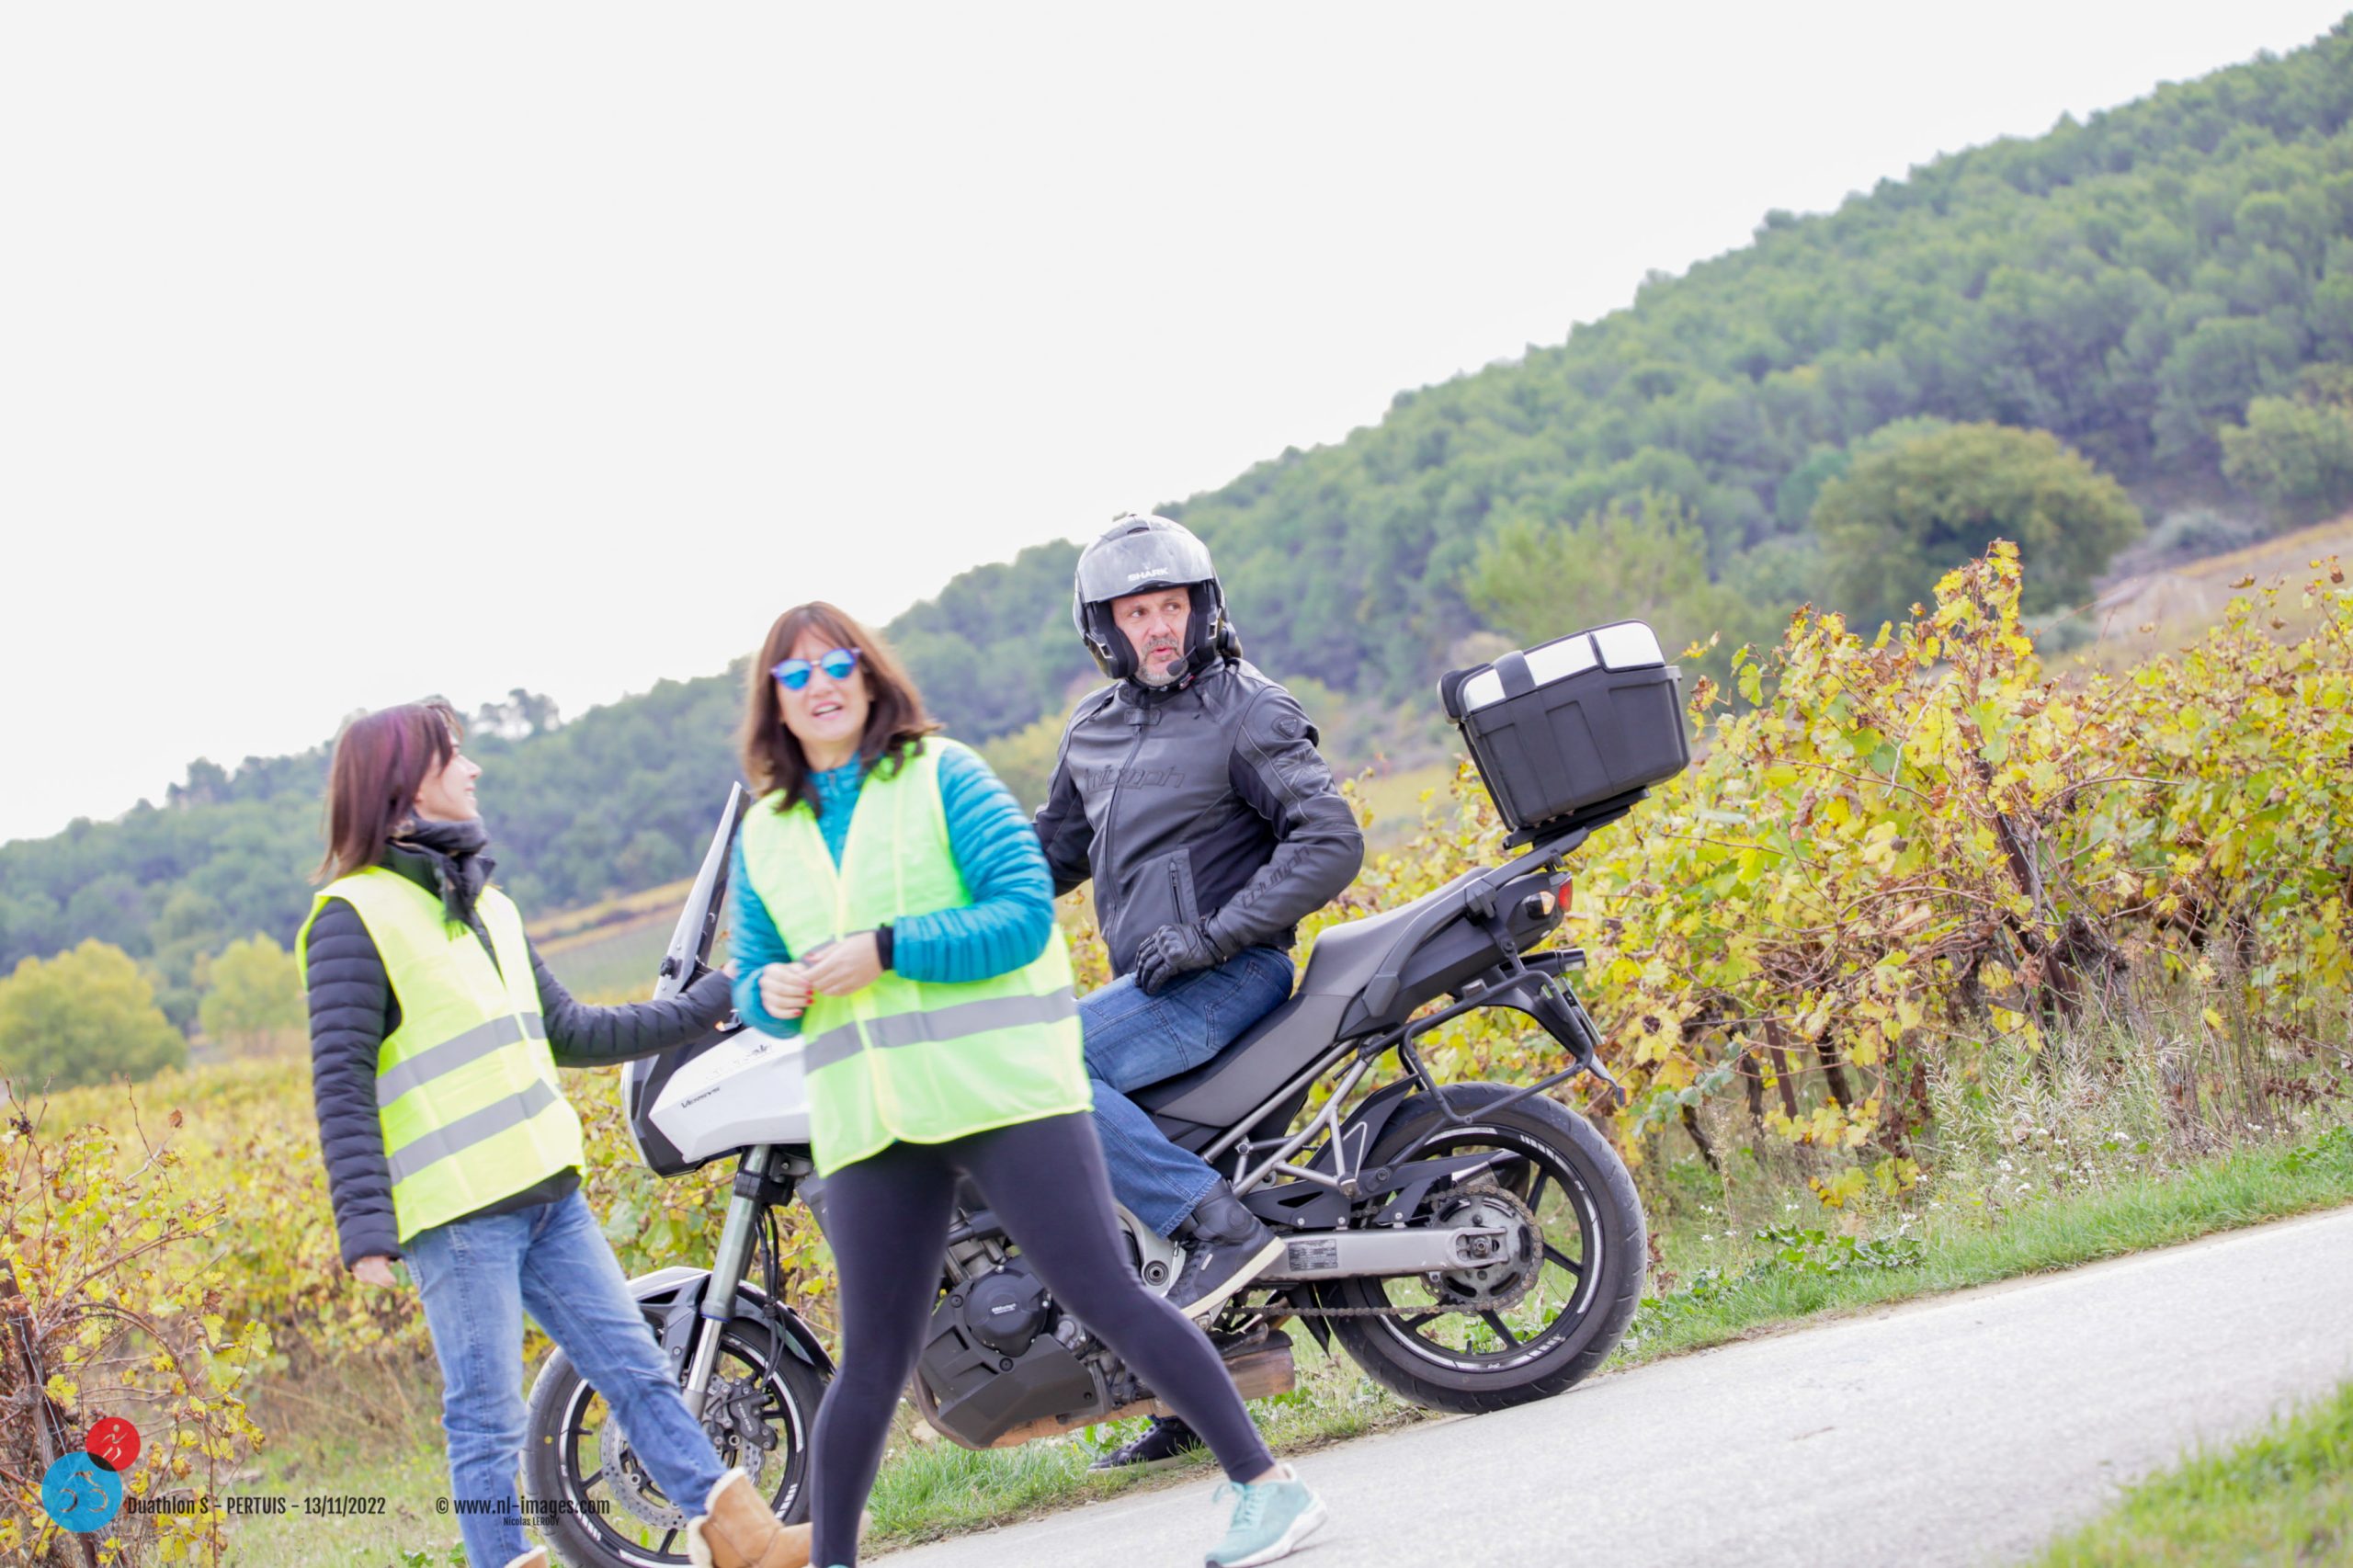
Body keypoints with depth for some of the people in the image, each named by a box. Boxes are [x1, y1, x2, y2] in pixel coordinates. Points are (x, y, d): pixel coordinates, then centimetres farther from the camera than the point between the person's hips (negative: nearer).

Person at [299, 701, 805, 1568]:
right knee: (488, 1424, -2)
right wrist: (363, 1227, -19)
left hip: (547, 1195, 8)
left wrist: (703, 1006, 27)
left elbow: (566, 1033, 25)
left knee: (636, 1370, 9)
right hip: (457, 1213, -8)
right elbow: (342, 1084, -12)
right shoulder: (355, 918, -7)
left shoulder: (486, 904, 19)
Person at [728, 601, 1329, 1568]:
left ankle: (1266, 1487, -1)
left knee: (1108, 1299, -7)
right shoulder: (763, 834, 14)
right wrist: (768, 992, -6)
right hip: (870, 1123, 4)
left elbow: (1025, 911, -9)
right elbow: (753, 973, 19)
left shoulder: (941, 776, 0)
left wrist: (887, 951, -17)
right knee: (872, 1361, 5)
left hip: (1002, 1089, -4)